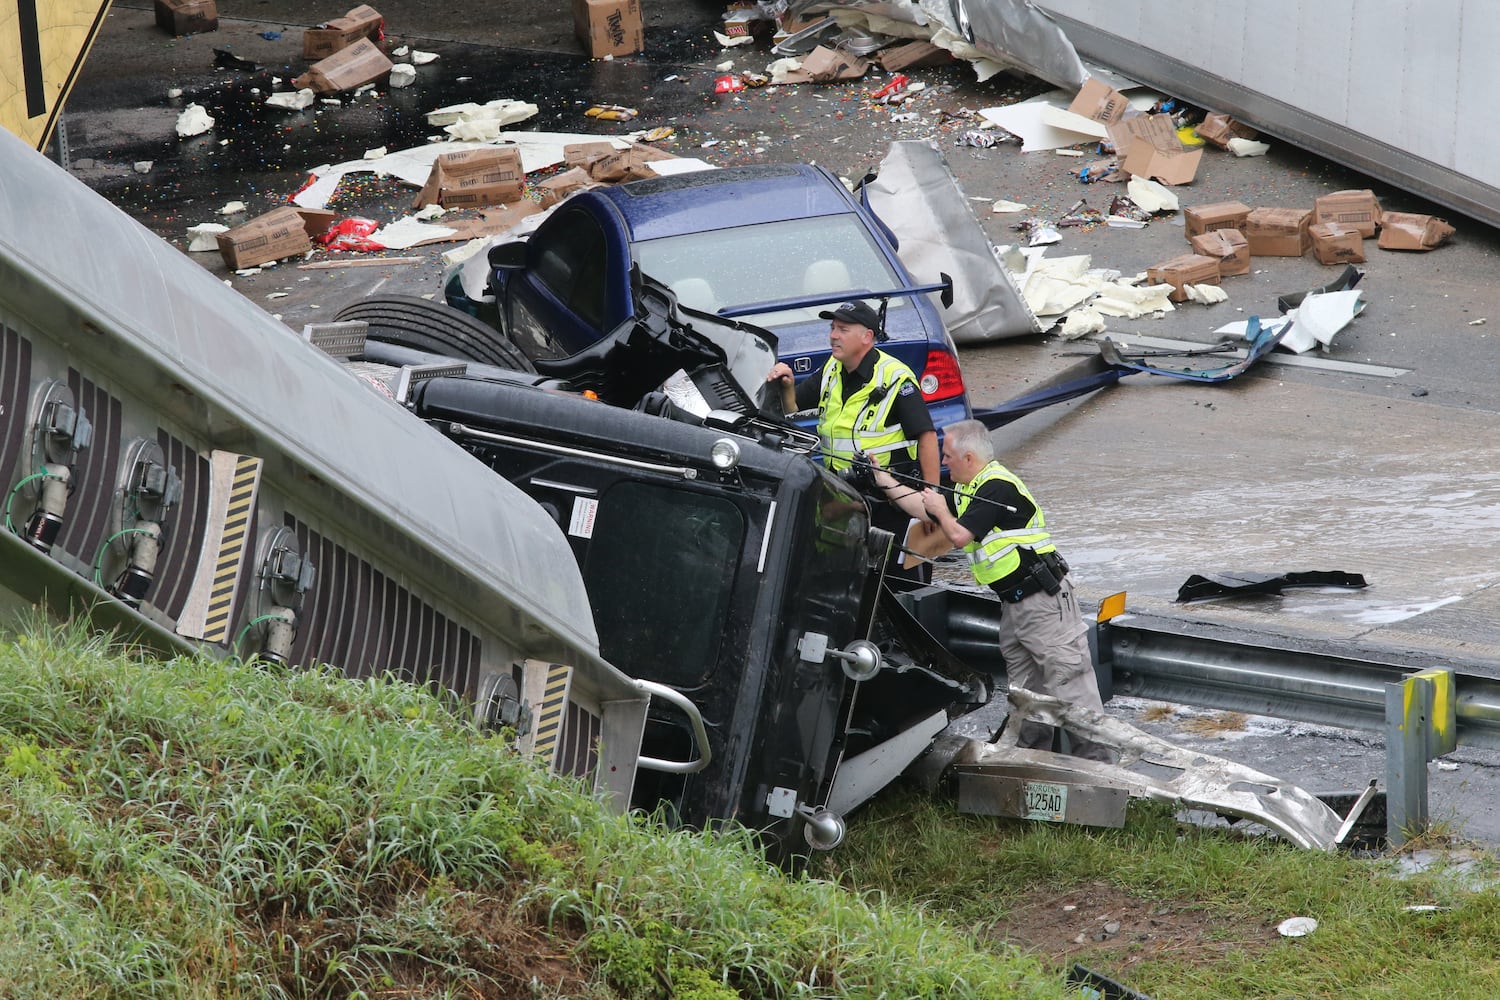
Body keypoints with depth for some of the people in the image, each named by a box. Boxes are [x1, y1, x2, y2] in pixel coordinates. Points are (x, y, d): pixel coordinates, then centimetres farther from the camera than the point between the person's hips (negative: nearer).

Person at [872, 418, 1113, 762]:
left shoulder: (997, 486, -15)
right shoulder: (970, 489, 16)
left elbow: (960, 535, -17)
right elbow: (923, 507, 28)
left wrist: (942, 510, 3)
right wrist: (886, 482, 28)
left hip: (1044, 600, -10)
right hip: (1013, 603, 10)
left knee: (1068, 681, -11)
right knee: (1024, 689, 13)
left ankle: (1097, 762, -13)